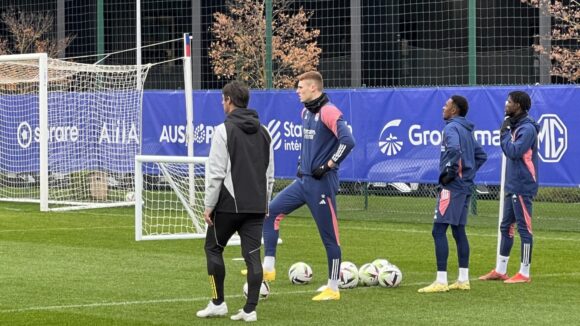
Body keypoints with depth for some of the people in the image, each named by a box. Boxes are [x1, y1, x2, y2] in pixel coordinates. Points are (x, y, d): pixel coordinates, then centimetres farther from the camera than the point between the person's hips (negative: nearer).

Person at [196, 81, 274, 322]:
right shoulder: (263, 132, 12)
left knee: (213, 248, 10)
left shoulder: (225, 130, -8)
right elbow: (269, 174, 16)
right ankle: (250, 309, -1)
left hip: (230, 204, -5)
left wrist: (209, 205, -7)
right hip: (256, 206, 5)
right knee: (252, 255, 2)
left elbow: (216, 173, -12)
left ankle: (218, 303, 10)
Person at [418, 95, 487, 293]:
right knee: (458, 231, 14)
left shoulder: (452, 127, -11)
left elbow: (454, 149, -30)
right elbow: (481, 155, 25)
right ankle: (463, 280, 15)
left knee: (439, 230, -10)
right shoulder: (467, 130, 17)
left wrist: (450, 172, -19)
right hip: (465, 186, 10)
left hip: (452, 187, -10)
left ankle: (441, 281, -15)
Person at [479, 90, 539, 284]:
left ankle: (524, 274, -1)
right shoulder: (515, 126, 14)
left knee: (524, 228, -5)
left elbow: (514, 151, -21)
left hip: (522, 187, -10)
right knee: (506, 227, 13)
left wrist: (505, 133, -12)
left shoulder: (527, 128, -14)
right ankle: (500, 271, 20)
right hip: (512, 186, 10)